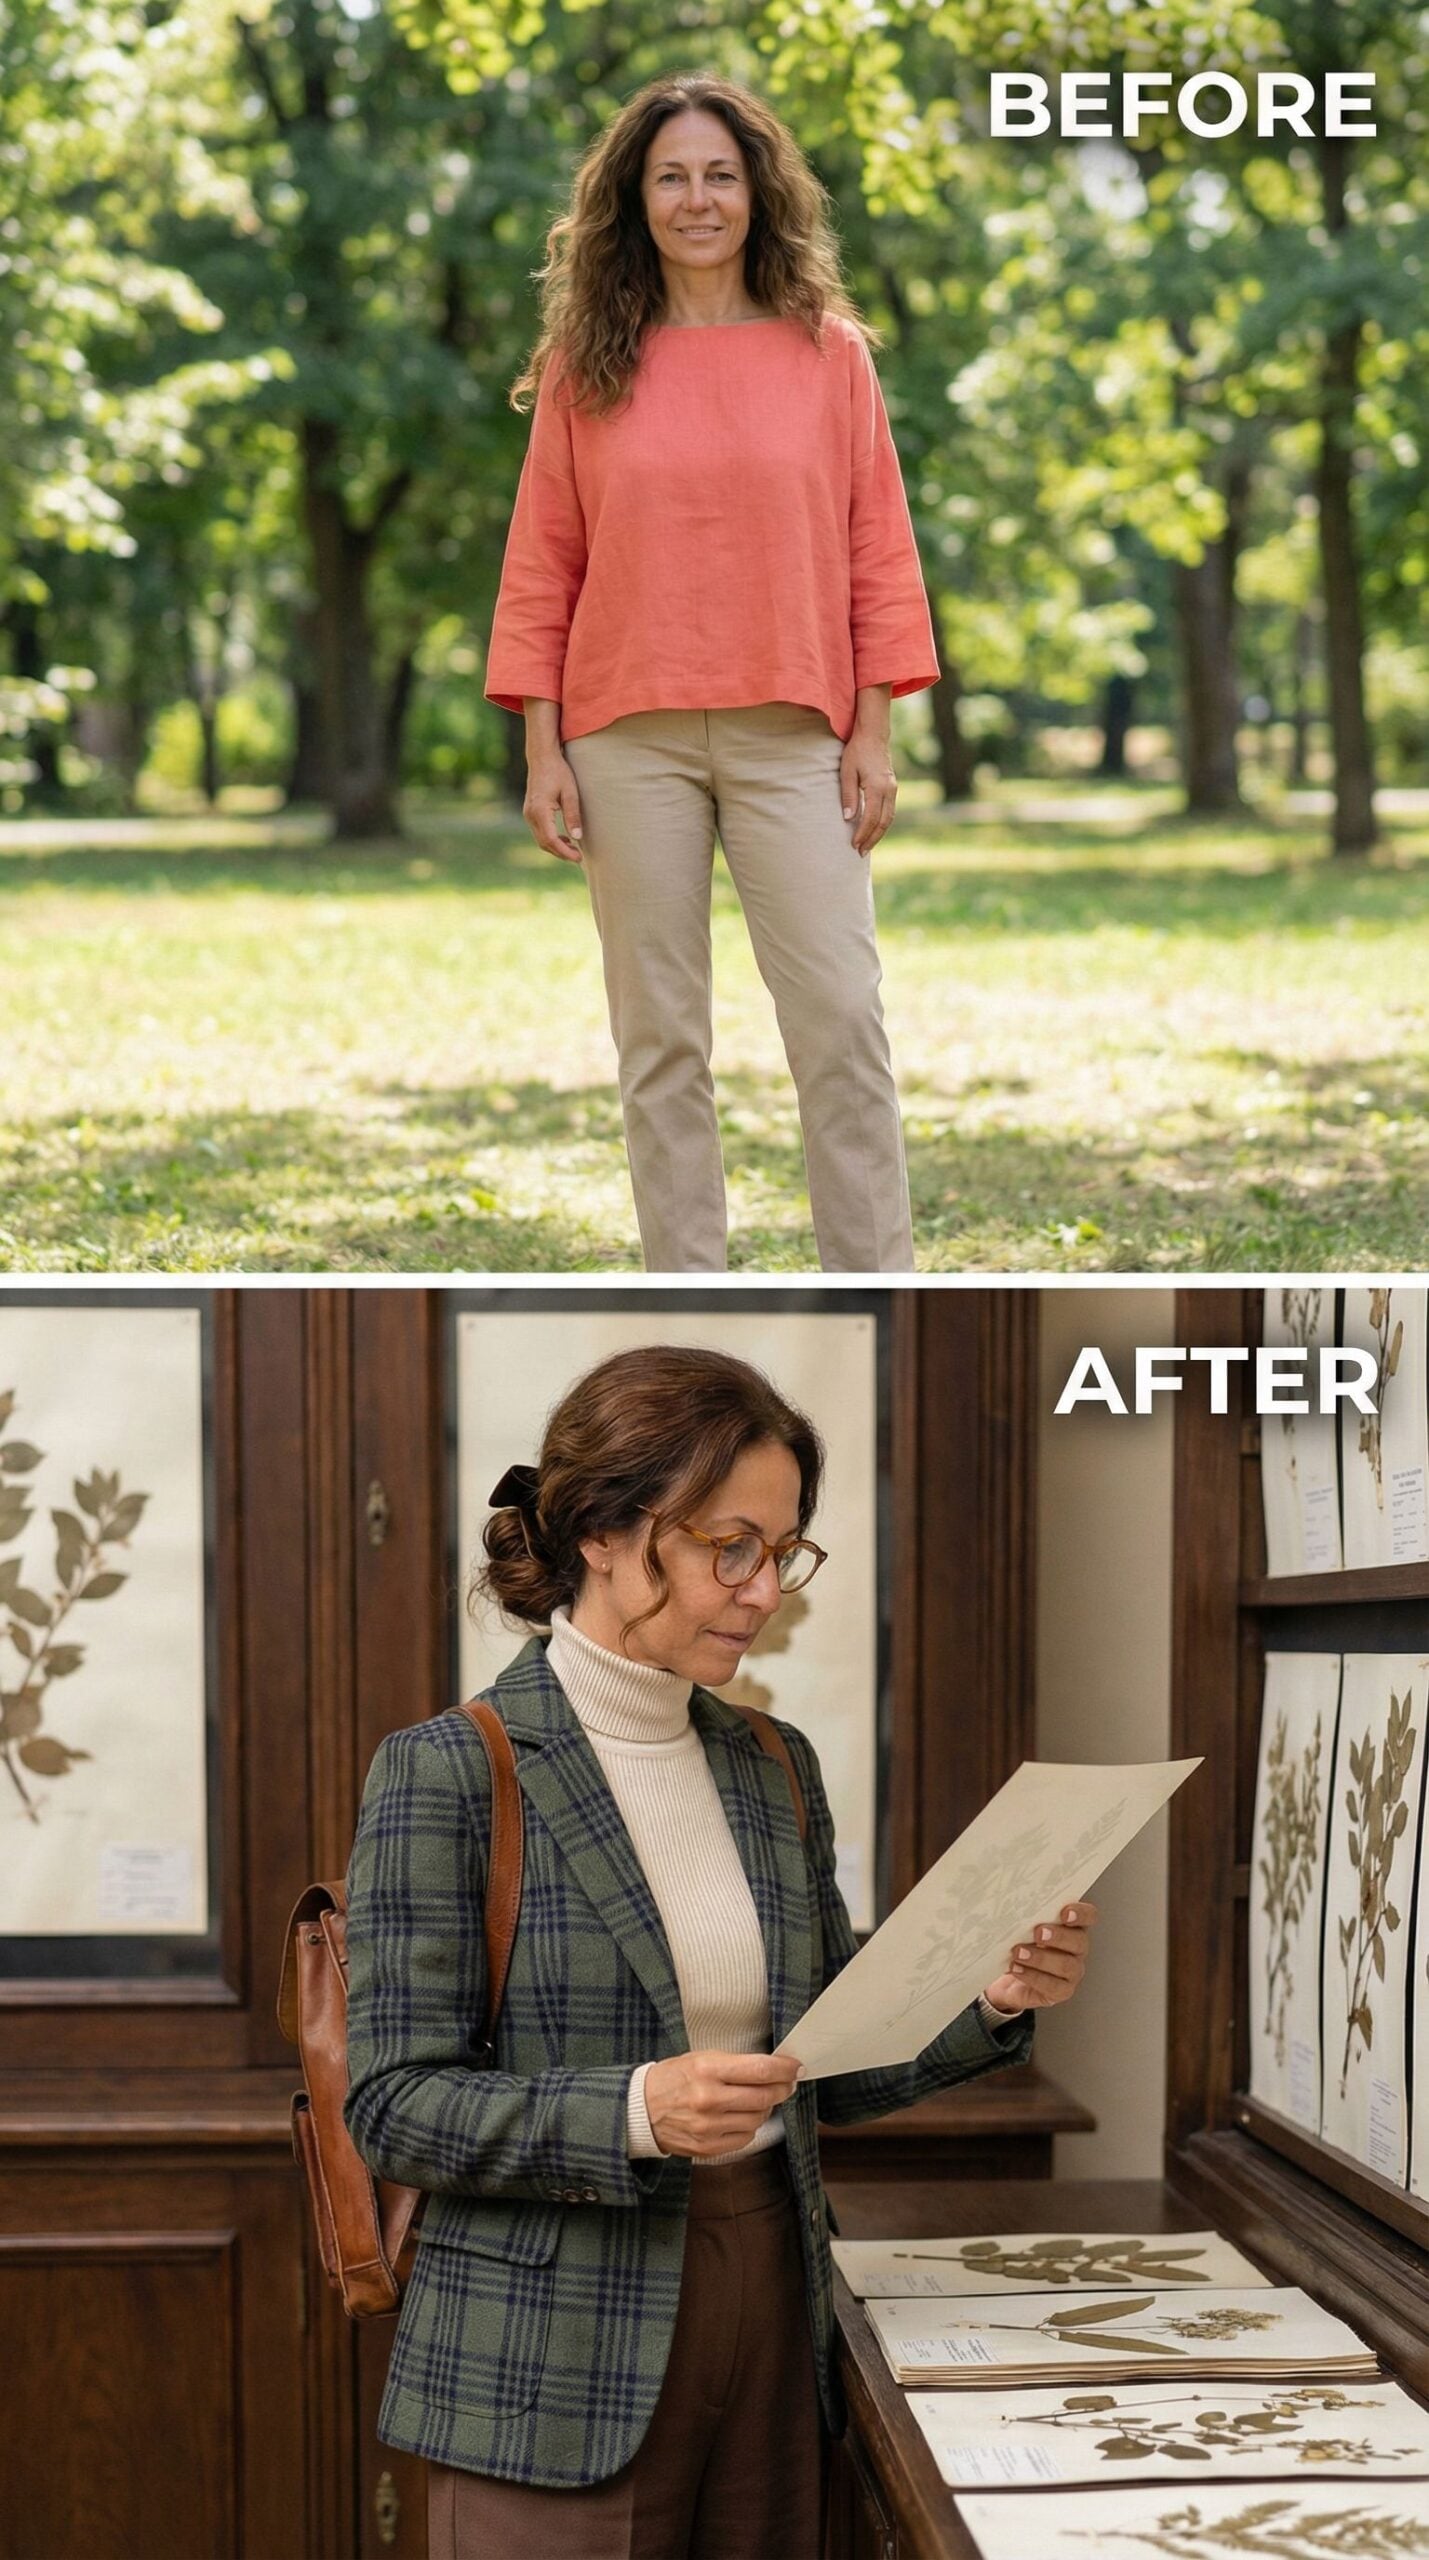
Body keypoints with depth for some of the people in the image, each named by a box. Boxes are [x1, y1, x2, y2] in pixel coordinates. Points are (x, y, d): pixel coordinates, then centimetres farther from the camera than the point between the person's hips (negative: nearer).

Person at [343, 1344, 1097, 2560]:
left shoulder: (775, 1769, 10)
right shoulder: (447, 1775, -9)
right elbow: (396, 2104, -12)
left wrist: (990, 2006, -2)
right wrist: (636, 2111, -26)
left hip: (770, 2321, 6)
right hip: (563, 2369, -5)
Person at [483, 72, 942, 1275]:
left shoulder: (828, 350, 4)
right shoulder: (585, 364, 6)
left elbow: (876, 547, 4)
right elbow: (542, 561, 5)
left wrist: (873, 730, -1)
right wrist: (541, 750, -1)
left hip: (791, 735, -1)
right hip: (628, 737, 1)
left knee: (841, 1018, -5)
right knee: (659, 1035, 4)